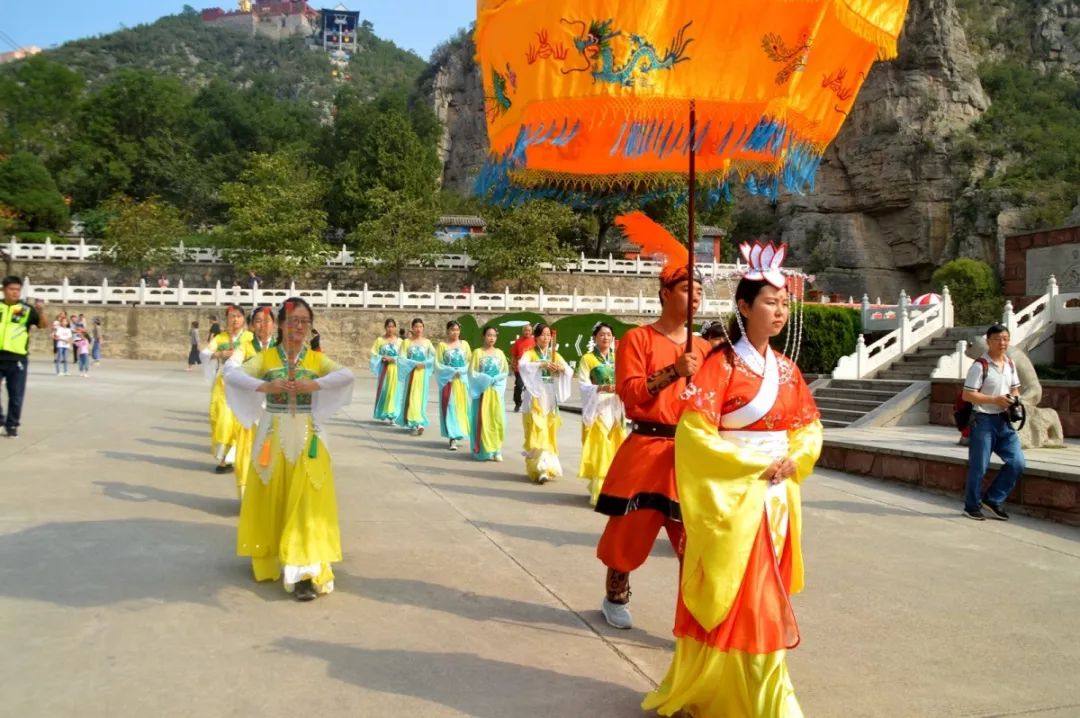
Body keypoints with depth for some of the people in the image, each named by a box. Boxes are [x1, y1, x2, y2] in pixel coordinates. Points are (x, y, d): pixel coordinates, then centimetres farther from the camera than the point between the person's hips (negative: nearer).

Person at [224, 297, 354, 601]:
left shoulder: (317, 359, 2)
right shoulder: (265, 357, 1)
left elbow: (346, 375, -17)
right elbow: (232, 374, -15)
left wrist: (314, 385, -32)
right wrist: (264, 386, -31)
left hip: (307, 439, -1)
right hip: (273, 437, 1)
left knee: (306, 504, -8)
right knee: (273, 503, 9)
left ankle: (304, 573, -11)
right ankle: (272, 559, 29)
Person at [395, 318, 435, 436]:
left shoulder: (427, 342, 5)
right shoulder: (406, 342, 2)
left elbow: (435, 356, -1)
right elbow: (402, 358, -5)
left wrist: (424, 363, -15)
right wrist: (415, 364, -15)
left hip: (422, 373, 1)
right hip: (410, 373, -1)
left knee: (420, 397, -2)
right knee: (411, 397, -3)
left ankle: (417, 423, 0)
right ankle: (415, 423, 2)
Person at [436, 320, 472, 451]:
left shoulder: (464, 344, 8)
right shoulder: (442, 345, 2)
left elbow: (470, 362, 6)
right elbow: (438, 364, -3)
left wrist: (461, 371, -10)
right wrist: (452, 371, -13)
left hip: (462, 380, 2)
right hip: (448, 380, -2)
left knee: (461, 406, 3)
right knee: (450, 407, -5)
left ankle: (458, 433, 17)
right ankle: (453, 437, -6)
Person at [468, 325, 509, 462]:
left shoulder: (499, 353, 9)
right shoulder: (478, 352, 0)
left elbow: (506, 371, 7)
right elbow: (472, 372, -4)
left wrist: (495, 379, -8)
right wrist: (486, 379, -12)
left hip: (496, 390, 2)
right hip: (482, 389, -2)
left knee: (497, 419, -2)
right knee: (482, 419, -3)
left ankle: (496, 450, 3)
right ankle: (482, 450, 2)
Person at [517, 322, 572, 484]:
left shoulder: (555, 355, 14)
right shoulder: (530, 353, 2)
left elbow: (569, 371, 2)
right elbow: (522, 365, -20)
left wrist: (562, 368, -20)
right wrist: (542, 364, -31)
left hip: (550, 398, 4)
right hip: (535, 397, -4)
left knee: (549, 434, 5)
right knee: (537, 434, -8)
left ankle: (547, 467, 13)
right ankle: (540, 468, -12)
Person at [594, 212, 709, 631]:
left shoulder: (703, 348, 13)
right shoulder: (638, 339, -2)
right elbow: (629, 393, -13)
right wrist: (673, 372, -21)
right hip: (646, 450, -4)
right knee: (631, 529, 7)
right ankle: (616, 597, 29)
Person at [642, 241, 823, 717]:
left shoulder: (786, 369, 9)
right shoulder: (721, 364, -12)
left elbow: (809, 427, 15)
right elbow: (693, 433, -18)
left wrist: (793, 460, -5)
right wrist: (751, 464, -18)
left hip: (776, 497, 7)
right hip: (732, 498, -7)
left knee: (759, 602, 13)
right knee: (739, 602, -2)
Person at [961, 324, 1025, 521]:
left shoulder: (1010, 363, 9)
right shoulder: (980, 365, -13)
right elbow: (967, 395, -15)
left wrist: (1014, 400, 0)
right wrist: (995, 399, -21)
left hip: (1004, 420, 7)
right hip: (983, 421, -7)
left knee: (1017, 462, 2)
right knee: (978, 467, 2)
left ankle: (993, 500, 17)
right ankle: (972, 506, 17)